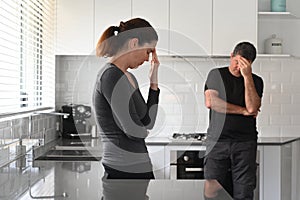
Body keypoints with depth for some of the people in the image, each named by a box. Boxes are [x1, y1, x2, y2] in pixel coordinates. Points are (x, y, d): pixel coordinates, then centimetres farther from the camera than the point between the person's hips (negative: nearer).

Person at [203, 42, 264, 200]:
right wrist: (243, 111, -3)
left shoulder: (256, 81, 11)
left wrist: (247, 76, -8)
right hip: (217, 140, -1)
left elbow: (252, 107, -7)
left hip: (245, 141, 1)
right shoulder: (216, 74, 9)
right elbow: (210, 102, -7)